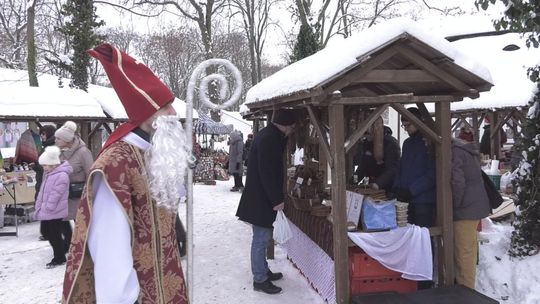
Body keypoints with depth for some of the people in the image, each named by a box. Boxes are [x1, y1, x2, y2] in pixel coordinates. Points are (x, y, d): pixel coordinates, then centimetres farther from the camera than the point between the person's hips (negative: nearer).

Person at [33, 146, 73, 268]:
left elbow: (54, 196, -23)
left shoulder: (62, 176, -23)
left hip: (55, 212, -9)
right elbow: (42, 191, 14)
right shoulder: (48, 173, 9)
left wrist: (45, 210, -19)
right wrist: (39, 208, 10)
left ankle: (59, 258, 18)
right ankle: (61, 250, 35)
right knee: (46, 232, 18)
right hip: (46, 211, 10)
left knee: (55, 235, 2)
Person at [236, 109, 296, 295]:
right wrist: (277, 199, -20)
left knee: (262, 237, 19)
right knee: (261, 238, -1)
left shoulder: (268, 135, 12)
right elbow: (267, 173, -24)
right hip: (260, 199, -10)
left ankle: (264, 271, 32)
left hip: (260, 196, 10)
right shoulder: (269, 139, -21)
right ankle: (260, 280, 10)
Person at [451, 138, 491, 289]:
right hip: (475, 206, 10)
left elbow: (457, 182, -25)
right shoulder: (466, 149, 14)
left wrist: (455, 205, -12)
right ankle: (465, 287, 31)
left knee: (464, 253, -2)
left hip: (466, 209, -10)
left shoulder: (454, 152, -17)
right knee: (468, 250, 19)